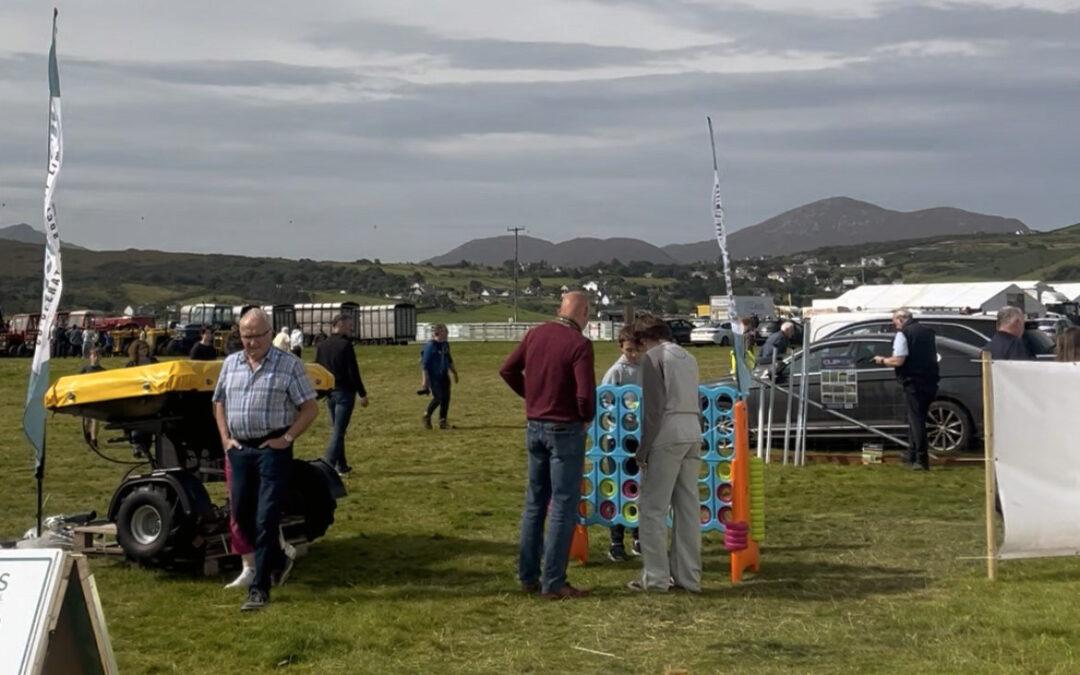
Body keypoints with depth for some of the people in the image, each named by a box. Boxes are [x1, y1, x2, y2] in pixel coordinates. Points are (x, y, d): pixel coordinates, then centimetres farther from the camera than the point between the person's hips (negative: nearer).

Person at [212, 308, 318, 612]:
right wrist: (225, 438, 8)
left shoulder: (289, 365, -4)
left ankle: (260, 588, -2)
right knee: (241, 514, 11)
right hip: (239, 448, 5)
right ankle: (277, 561, 34)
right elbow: (219, 402, 21)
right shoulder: (230, 363, 11)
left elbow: (310, 409, -3)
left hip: (272, 449, -5)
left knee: (266, 519, -7)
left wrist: (287, 438, -12)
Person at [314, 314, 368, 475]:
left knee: (335, 429, 16)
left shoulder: (321, 346, 7)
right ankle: (327, 466, -15)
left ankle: (341, 466, 20)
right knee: (339, 431, -7)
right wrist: (362, 394, -9)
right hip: (345, 392, -7)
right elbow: (353, 372, -15)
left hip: (329, 393, 7)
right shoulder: (345, 345, -13)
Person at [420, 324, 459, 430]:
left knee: (446, 397, 3)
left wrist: (454, 372, 20)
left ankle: (442, 421, 15)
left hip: (444, 376, 7)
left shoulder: (445, 345, 6)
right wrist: (425, 380, -17)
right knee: (438, 397, -11)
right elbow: (425, 364, -16)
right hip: (433, 376, -7)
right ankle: (427, 416, 11)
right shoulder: (430, 346, -16)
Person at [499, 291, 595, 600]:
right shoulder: (579, 344, -17)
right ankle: (553, 583, 2)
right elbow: (585, 393, -24)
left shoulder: (536, 334, 3)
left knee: (535, 501, 16)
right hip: (566, 430, -6)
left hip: (535, 426, 7)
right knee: (564, 505, 1)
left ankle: (528, 576, 21)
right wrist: (588, 417, -5)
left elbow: (508, 369, 12)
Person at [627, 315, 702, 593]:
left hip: (667, 435, -8)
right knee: (688, 507, 10)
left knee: (653, 507, -1)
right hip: (693, 432, 8)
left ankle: (655, 577, -1)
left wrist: (643, 450, -8)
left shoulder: (654, 357, -5)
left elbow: (653, 408, -11)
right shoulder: (688, 357, 18)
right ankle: (689, 577, 13)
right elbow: (693, 402, 16)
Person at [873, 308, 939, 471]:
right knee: (918, 418, 18)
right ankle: (912, 456, 25)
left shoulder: (903, 334, -9)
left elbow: (898, 361, -16)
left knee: (916, 420, -3)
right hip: (930, 381, 7)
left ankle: (922, 459, -5)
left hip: (913, 382, -7)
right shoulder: (929, 332, 15)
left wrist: (882, 360, 0)